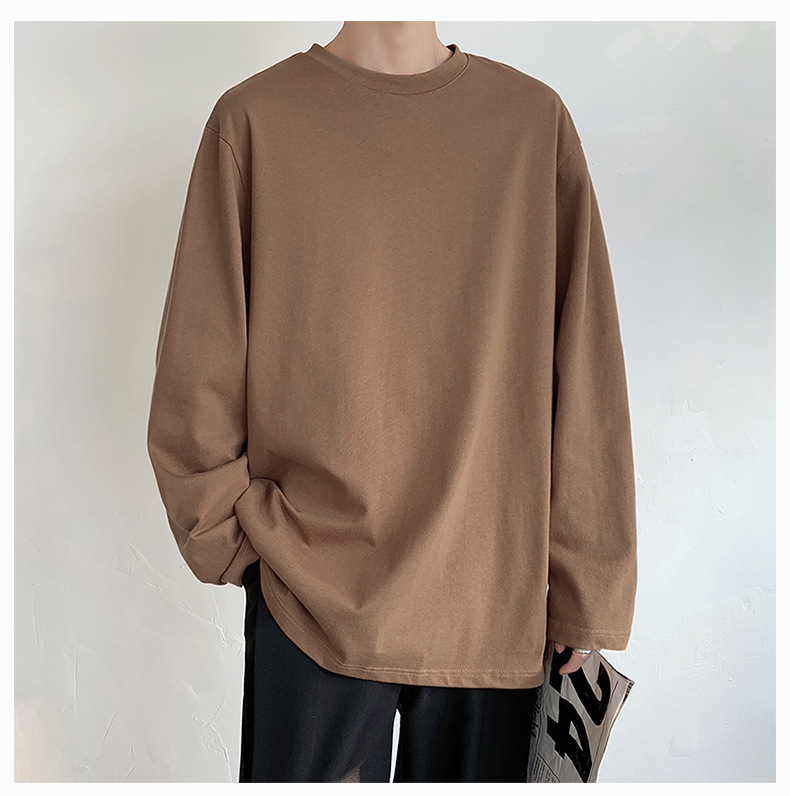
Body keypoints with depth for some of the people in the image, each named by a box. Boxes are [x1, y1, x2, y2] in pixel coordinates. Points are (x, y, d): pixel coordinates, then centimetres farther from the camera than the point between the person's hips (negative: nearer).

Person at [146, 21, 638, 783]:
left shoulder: (537, 118, 4)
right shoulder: (254, 117, 0)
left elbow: (586, 391, 1)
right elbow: (195, 383, 2)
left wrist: (587, 598, 1)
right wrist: (240, 542, -3)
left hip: (497, 601, 2)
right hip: (312, 601, -1)